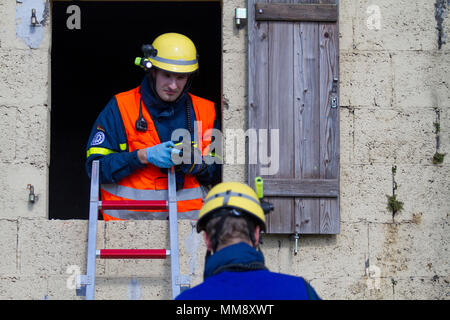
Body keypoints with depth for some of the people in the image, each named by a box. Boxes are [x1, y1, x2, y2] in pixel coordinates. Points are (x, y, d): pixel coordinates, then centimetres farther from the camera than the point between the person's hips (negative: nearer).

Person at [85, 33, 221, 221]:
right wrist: (144, 156, -12)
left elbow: (216, 173, 17)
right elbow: (95, 167, -2)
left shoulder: (204, 111, 13)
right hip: (130, 218, -2)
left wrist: (195, 164, -5)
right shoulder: (120, 109, 4)